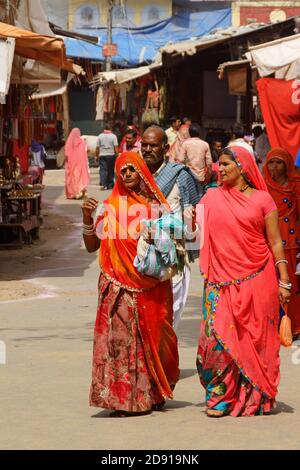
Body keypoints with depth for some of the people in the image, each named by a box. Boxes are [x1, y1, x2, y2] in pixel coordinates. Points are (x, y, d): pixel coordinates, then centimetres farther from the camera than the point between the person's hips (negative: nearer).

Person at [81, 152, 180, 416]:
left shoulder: (157, 205, 7)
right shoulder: (110, 207, 6)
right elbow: (91, 246, 6)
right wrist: (87, 217, -7)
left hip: (153, 286, 1)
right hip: (120, 285, -1)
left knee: (154, 337, 2)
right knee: (120, 337, -7)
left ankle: (153, 395, 14)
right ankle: (121, 398, -4)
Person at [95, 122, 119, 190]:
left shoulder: (100, 136, 3)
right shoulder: (113, 136, -2)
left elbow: (97, 147, 5)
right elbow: (116, 147, -7)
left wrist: (96, 156, 13)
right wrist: (117, 155, -1)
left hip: (102, 155, 0)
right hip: (111, 155, 0)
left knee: (103, 170, -3)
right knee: (110, 170, 10)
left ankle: (103, 184, -20)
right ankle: (110, 185, 15)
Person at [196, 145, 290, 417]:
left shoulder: (262, 199, 3)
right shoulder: (212, 198, 9)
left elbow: (275, 241, 3)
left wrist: (284, 280, -2)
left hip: (257, 280, -1)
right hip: (222, 281, 1)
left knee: (257, 339, 2)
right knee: (219, 336, -8)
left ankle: (257, 398, 13)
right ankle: (220, 397, 1)